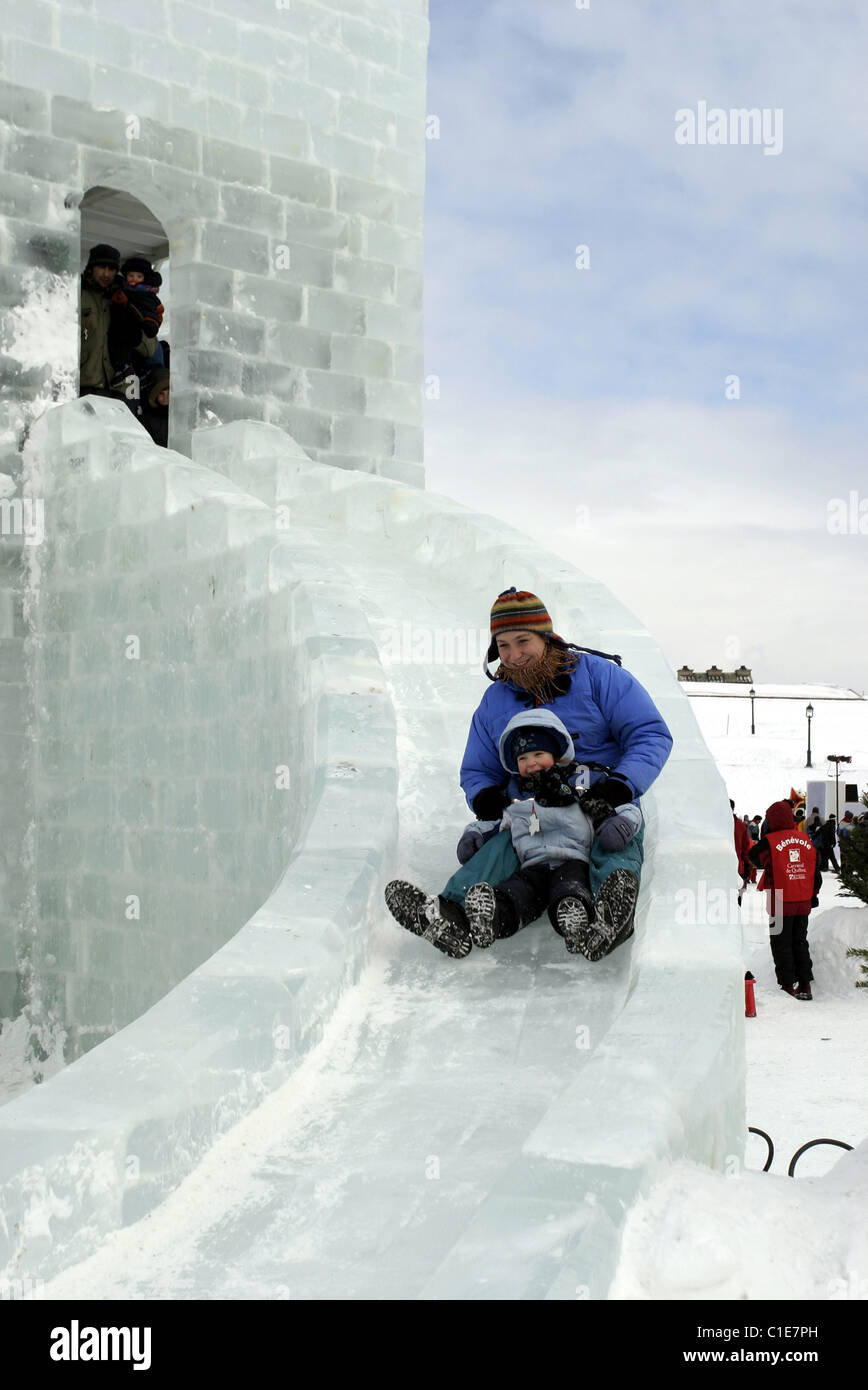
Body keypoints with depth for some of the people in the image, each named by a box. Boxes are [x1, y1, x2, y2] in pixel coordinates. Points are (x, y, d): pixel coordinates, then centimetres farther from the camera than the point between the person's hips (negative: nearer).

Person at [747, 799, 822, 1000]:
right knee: (800, 942, 16)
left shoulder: (770, 841, -12)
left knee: (781, 944, 5)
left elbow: (753, 856, 4)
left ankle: (788, 985, 5)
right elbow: (816, 873, 11)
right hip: (804, 902, 5)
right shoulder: (806, 840, 5)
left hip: (781, 903, -5)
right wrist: (813, 895, 21)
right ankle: (805, 985, 14)